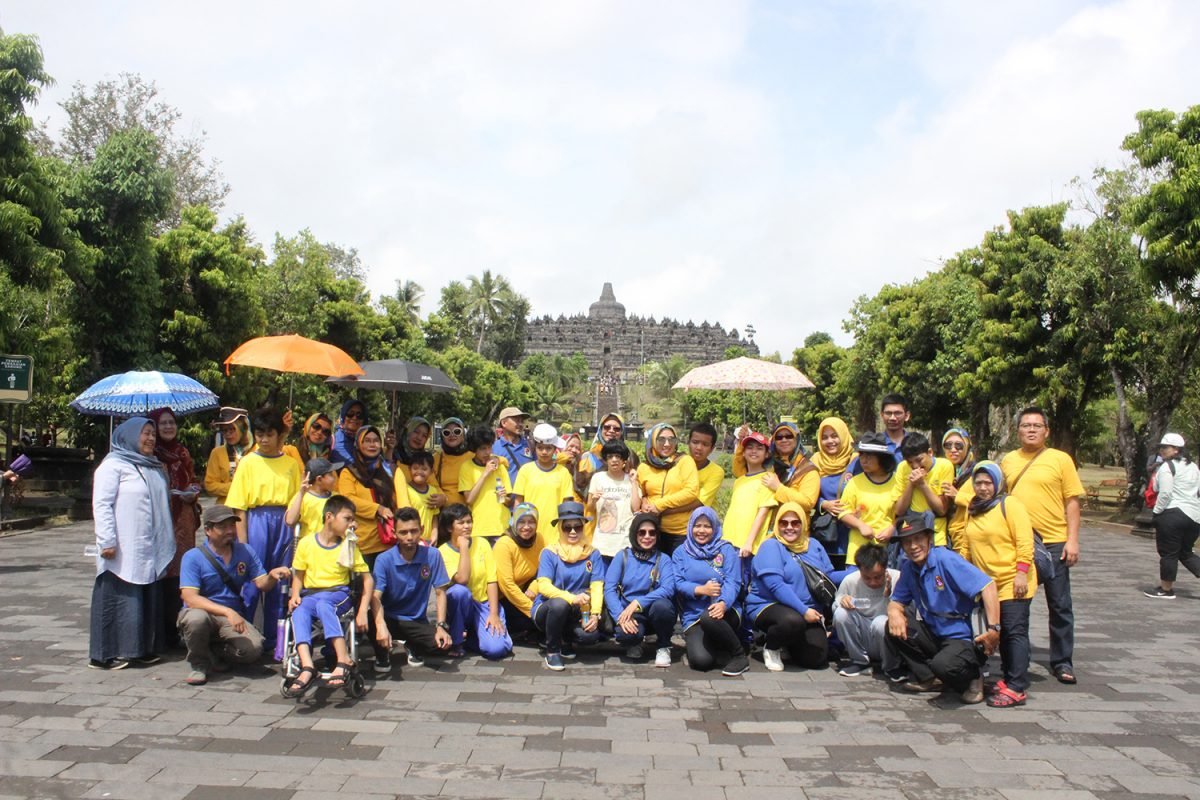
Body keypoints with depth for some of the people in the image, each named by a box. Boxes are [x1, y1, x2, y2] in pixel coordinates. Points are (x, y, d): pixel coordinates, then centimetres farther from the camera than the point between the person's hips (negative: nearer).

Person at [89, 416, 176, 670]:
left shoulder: (155, 467, 18)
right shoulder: (113, 465, -6)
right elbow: (101, 504, -12)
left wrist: (167, 541, 21)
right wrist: (107, 541, -19)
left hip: (150, 550, 8)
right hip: (123, 551, -8)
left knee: (149, 599, 11)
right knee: (118, 599, -3)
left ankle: (143, 648, 20)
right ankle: (105, 654, 5)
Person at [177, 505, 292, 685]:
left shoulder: (245, 551, 3)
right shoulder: (193, 557, -10)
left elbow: (262, 584, -3)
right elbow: (190, 598, -20)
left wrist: (272, 576, -28)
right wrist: (227, 612, -32)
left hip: (233, 616, 3)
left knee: (254, 648, -25)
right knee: (197, 619, -39)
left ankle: (214, 653, 9)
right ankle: (199, 664, -7)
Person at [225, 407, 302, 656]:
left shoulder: (291, 463, 8)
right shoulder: (248, 462, 2)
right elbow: (239, 507, -1)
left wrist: (294, 533, 0)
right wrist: (242, 542, -8)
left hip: (284, 523, 2)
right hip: (256, 522, -2)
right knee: (250, 583, -2)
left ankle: (273, 641, 18)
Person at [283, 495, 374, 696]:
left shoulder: (349, 546, 5)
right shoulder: (306, 543, 5)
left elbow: (367, 579, 4)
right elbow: (298, 576, 13)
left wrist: (362, 611, -7)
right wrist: (295, 595, -8)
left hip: (339, 593, -1)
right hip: (310, 594, 1)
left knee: (323, 604, -36)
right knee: (298, 612, -33)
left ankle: (344, 660, -43)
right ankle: (307, 668, -48)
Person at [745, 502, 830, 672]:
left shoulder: (814, 546, 11)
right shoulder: (771, 547, -8)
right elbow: (776, 586, -18)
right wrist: (803, 610, -23)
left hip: (808, 611, 6)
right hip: (768, 606, -5)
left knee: (818, 658, -12)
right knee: (793, 621, -38)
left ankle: (789, 642, 22)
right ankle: (771, 648, -4)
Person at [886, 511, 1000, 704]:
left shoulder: (946, 559, -19)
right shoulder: (908, 568, 3)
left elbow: (987, 586, -25)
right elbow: (897, 601, 10)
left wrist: (994, 630, -30)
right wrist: (894, 612, -15)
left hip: (961, 638, -7)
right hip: (932, 634, 7)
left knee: (944, 664, -35)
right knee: (894, 627, -13)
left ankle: (971, 679, 3)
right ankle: (929, 679, 5)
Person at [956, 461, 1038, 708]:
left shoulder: (1009, 504, -7)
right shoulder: (972, 510, 13)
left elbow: (1025, 541, -14)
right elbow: (965, 546, 17)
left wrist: (1021, 573, -19)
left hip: (1012, 582, -7)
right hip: (987, 583, 7)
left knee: (1015, 631, -7)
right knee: (1002, 632, 13)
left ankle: (1016, 689, -8)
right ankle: (1009, 679, 22)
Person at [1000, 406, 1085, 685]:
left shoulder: (1060, 459, -2)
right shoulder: (1008, 460, 7)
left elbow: (1072, 502, -2)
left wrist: (1072, 540, -9)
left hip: (1054, 542, -3)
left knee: (1059, 606, 5)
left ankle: (1062, 662, 18)